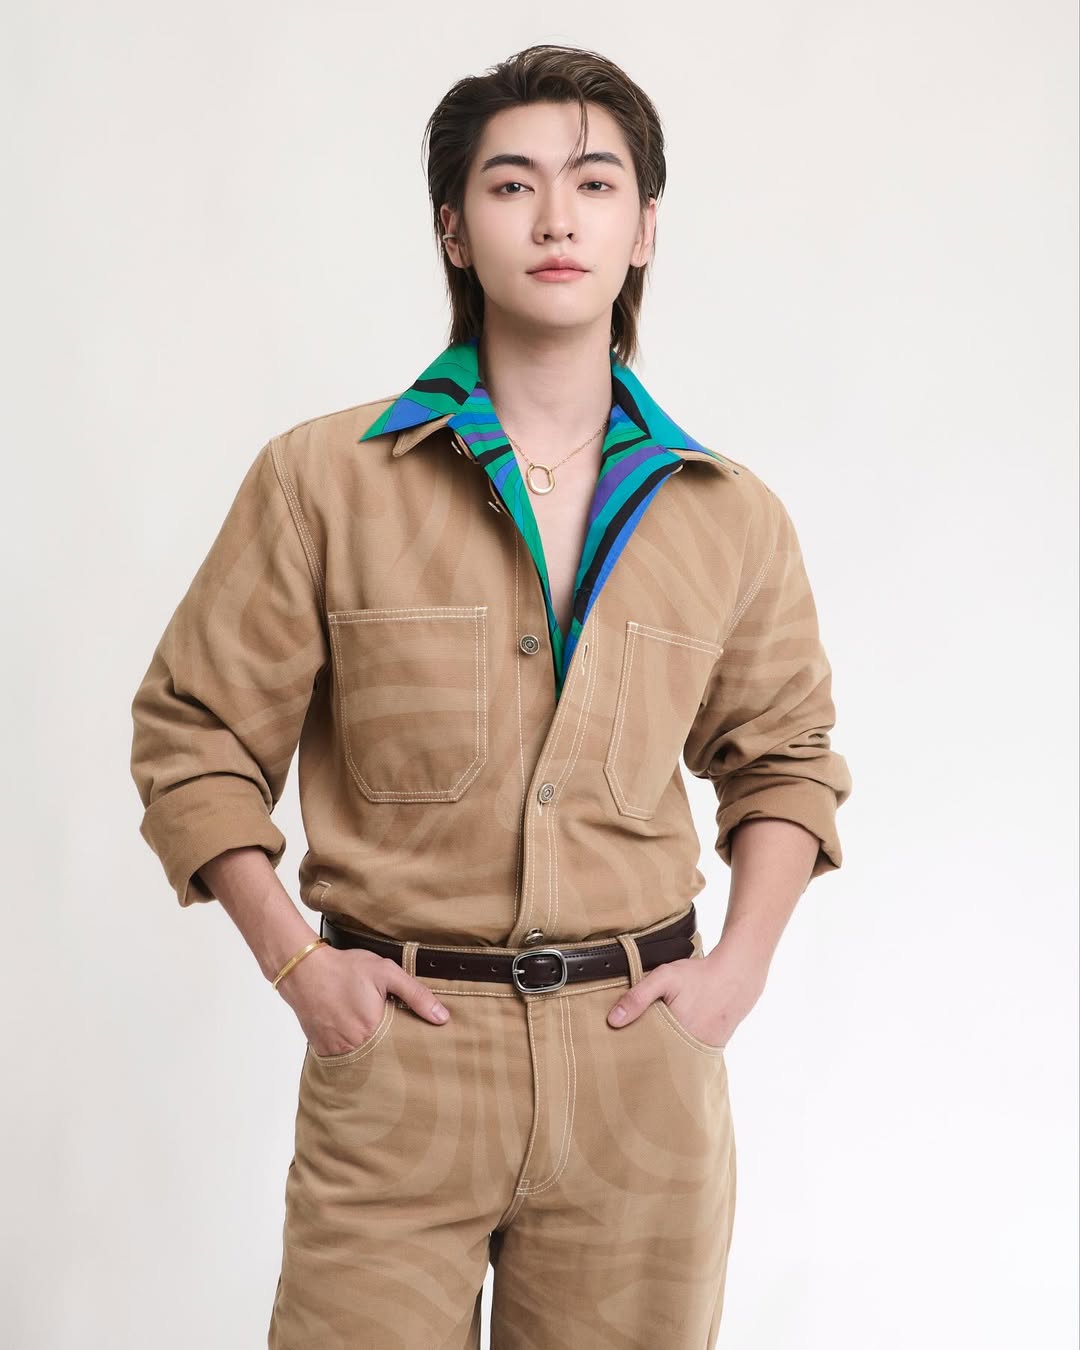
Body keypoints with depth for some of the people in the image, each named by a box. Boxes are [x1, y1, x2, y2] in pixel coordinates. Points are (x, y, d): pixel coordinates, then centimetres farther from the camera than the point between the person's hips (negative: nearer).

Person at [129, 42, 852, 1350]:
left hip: (640, 1057, 2)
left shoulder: (733, 518, 5)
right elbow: (194, 732, 4)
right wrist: (292, 958, -5)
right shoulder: (322, 481, -2)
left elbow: (784, 751, 19)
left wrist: (742, 962, 6)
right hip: (392, 1053, -2)